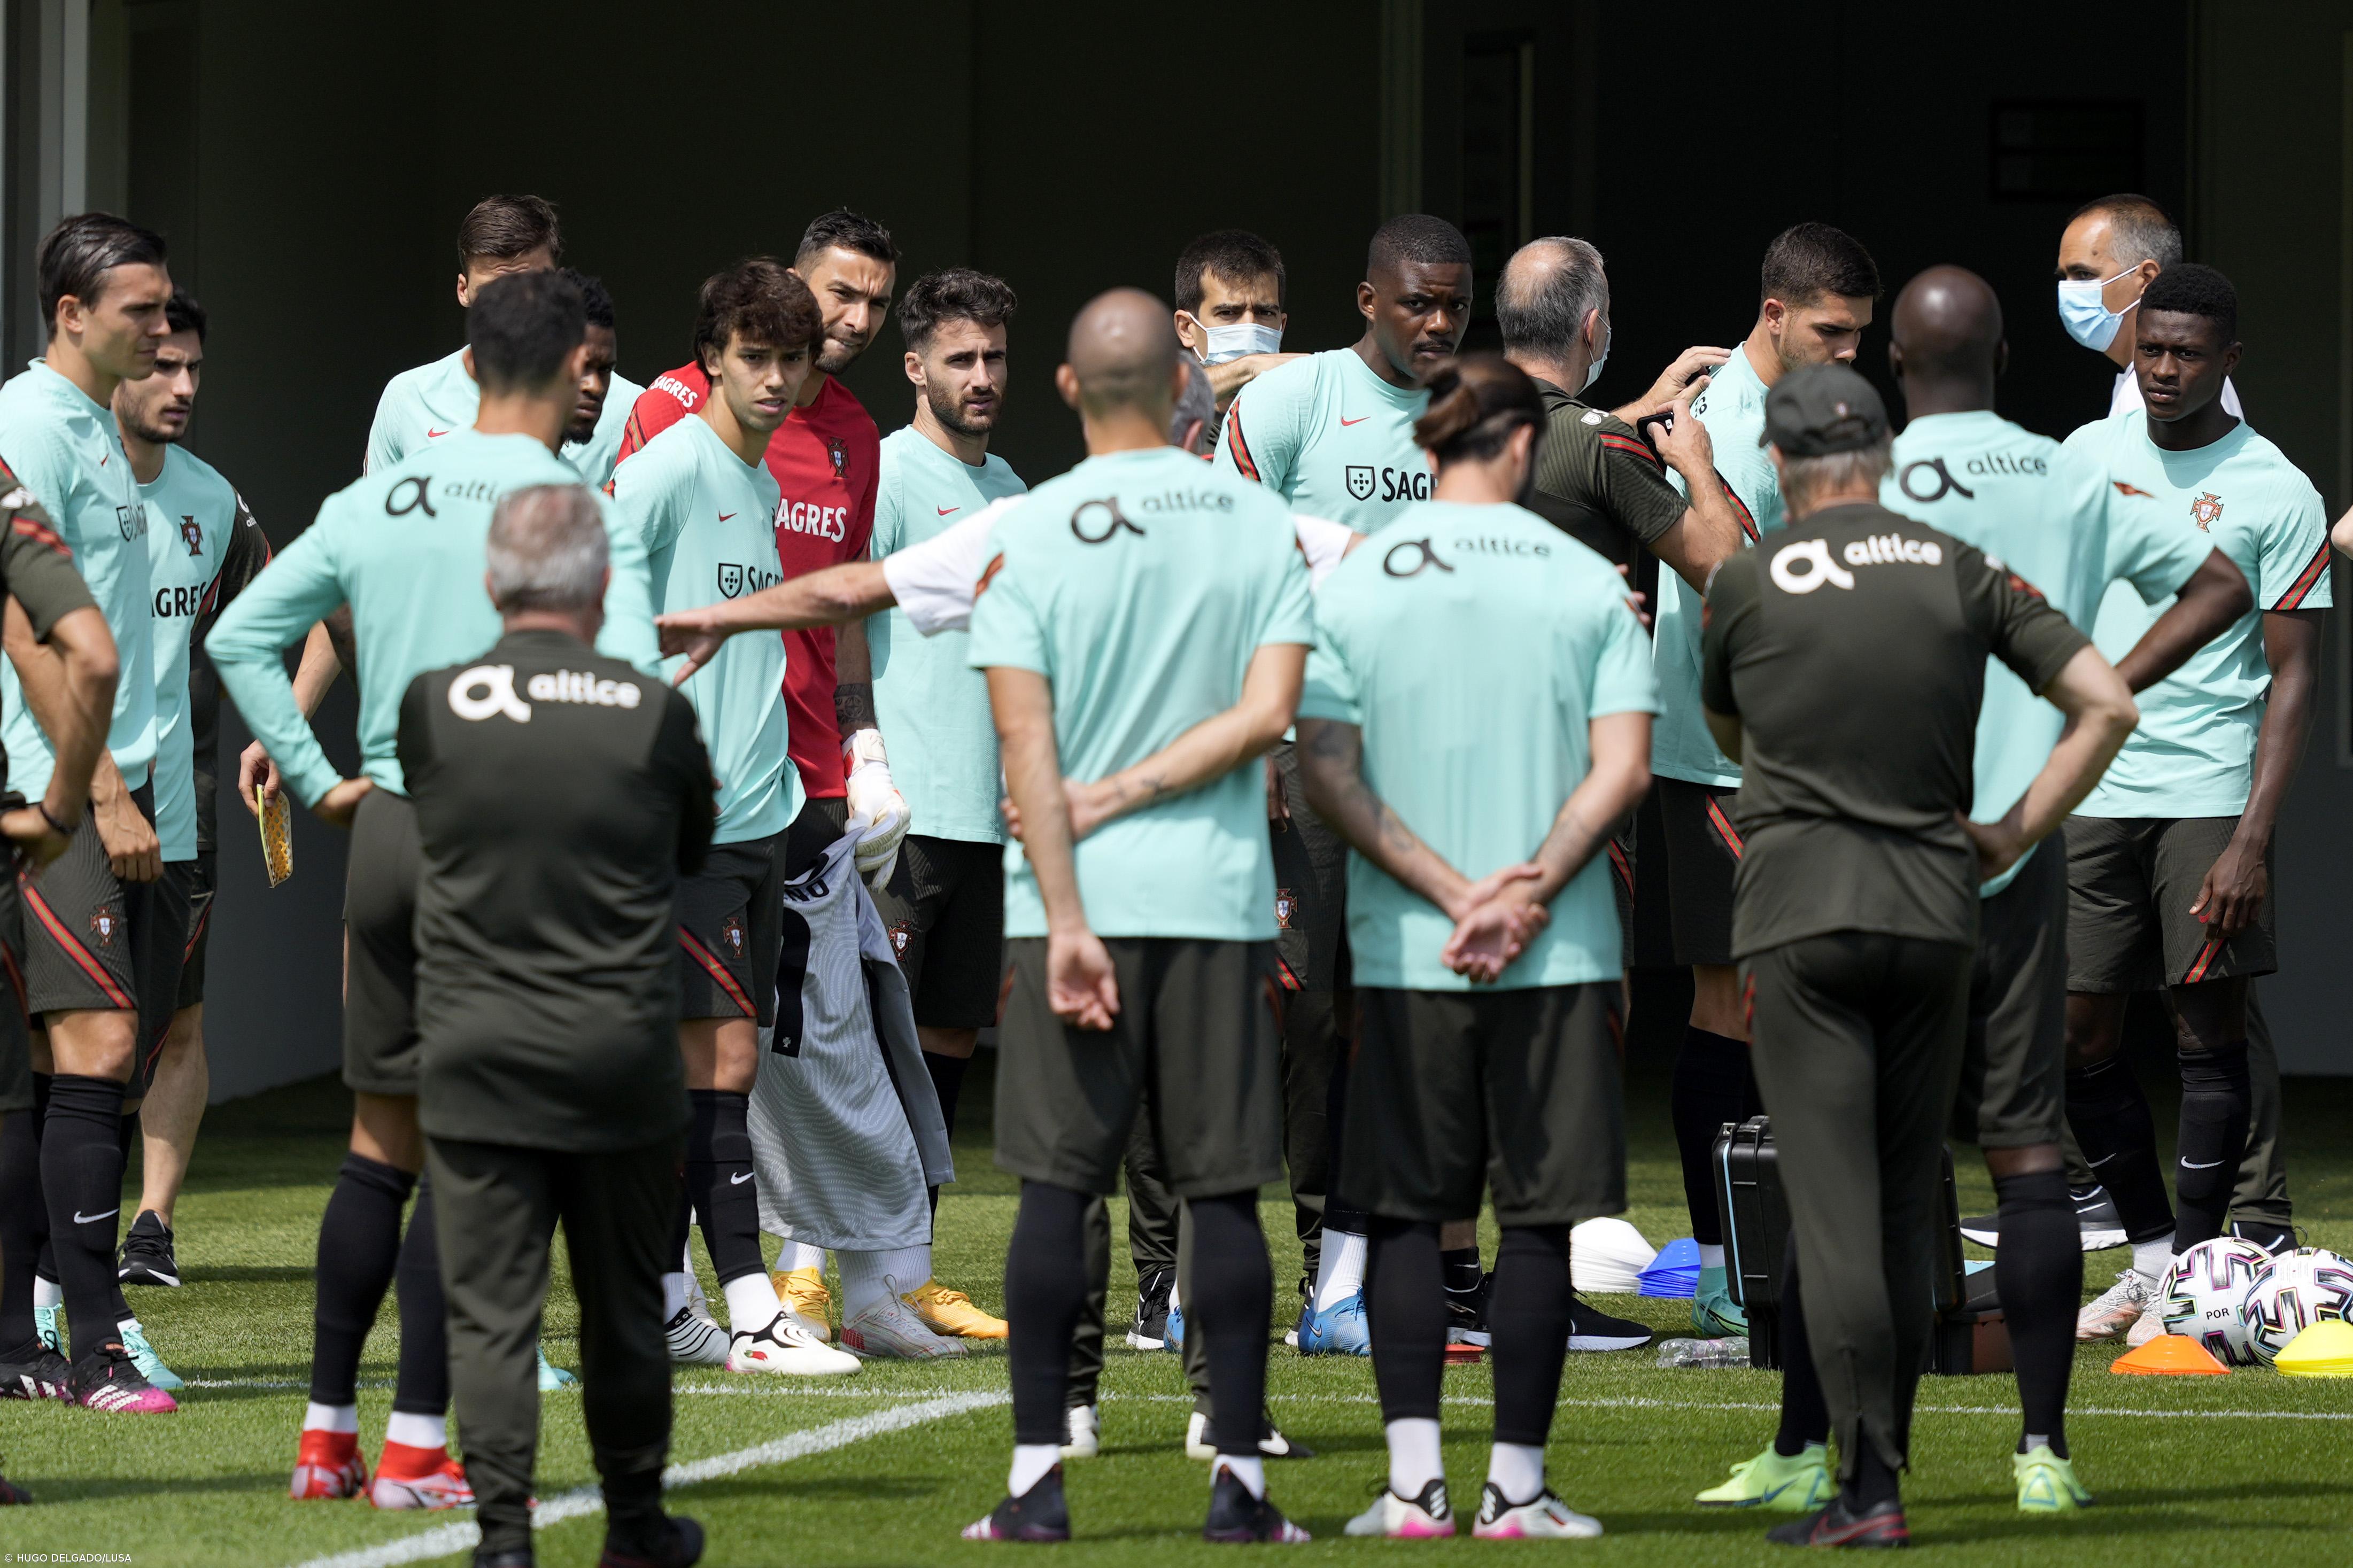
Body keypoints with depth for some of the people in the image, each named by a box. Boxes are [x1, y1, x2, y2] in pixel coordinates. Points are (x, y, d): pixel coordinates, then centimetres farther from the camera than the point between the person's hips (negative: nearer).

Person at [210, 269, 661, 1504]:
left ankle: (328, 1432, 16)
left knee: (380, 1145, 15)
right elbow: (626, 684, -21)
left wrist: (317, 781, 11)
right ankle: (415, 1448, -1)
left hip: (386, 832, 5)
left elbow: (239, 636, 10)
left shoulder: (372, 502, 8)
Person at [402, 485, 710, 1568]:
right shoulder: (654, 715, -7)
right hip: (622, 1061, 0)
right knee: (623, 1308, 14)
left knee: (489, 1309, 1)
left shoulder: (431, 707, -6)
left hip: (476, 1062, 0)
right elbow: (694, 852, 9)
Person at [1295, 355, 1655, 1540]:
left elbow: (1326, 775, -6)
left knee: (1407, 1215, 8)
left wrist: (1454, 894, -8)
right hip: (1561, 954, -1)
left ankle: (1413, 1481, -1)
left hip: (1402, 952, 1)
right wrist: (1525, 894, -9)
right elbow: (1622, 769, -7)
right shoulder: (1585, 582, 0)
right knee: (1538, 1219, 5)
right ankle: (1516, 1487, 5)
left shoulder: (1351, 586, 1)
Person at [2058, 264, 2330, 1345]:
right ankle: (2148, 1252, 19)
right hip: (2090, 793, 4)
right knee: (2077, 1038, 4)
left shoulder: (2275, 493, -4)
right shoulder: (2088, 456, 9)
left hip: (2208, 797, -4)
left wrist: (2254, 839, -14)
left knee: (2209, 1031, -2)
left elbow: (2293, 676, -5)